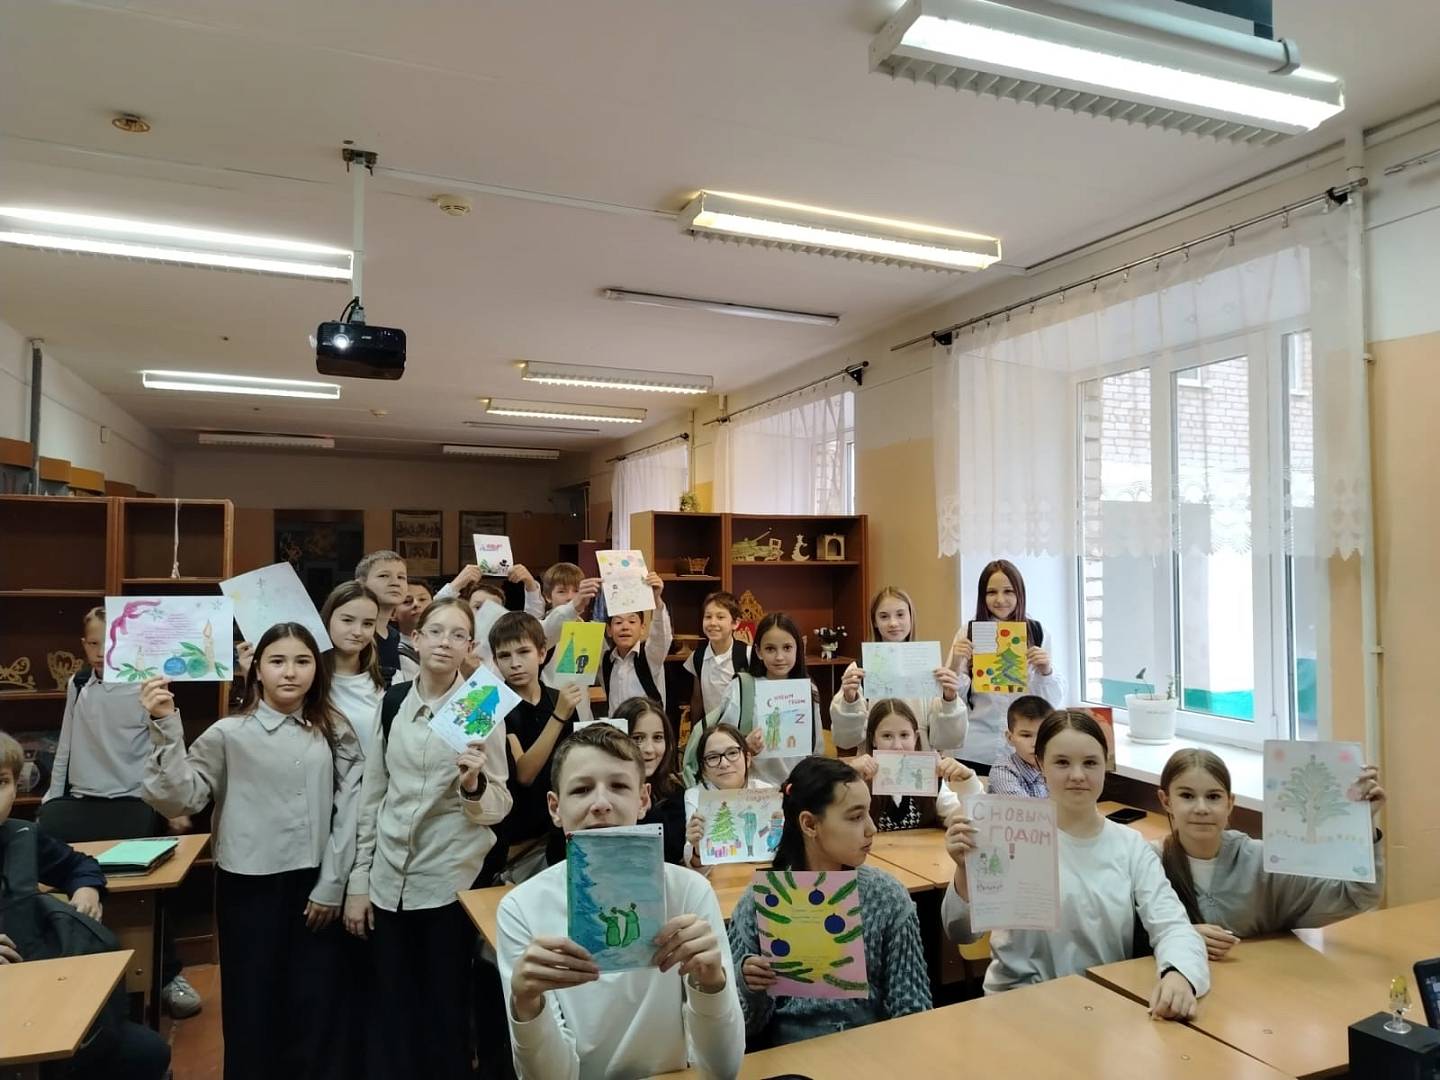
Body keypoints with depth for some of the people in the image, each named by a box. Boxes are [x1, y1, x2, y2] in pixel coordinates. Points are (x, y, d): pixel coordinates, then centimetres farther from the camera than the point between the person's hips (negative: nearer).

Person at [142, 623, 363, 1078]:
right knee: (253, 1007, 9)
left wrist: (331, 884, -3)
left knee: (314, 1006, 12)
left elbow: (348, 812, 1)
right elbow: (177, 800, -15)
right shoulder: (229, 734, -5)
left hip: (315, 885, 2)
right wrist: (166, 728, -23)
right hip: (249, 886, -2)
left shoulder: (334, 733, 2)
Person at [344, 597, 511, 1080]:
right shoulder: (392, 702, 0)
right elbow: (371, 794, 6)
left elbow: (499, 806, -6)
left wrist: (473, 785, -27)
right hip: (390, 877, 3)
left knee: (445, 1008, 9)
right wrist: (358, 881, 6)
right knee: (391, 1008, 13)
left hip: (451, 879, -3)